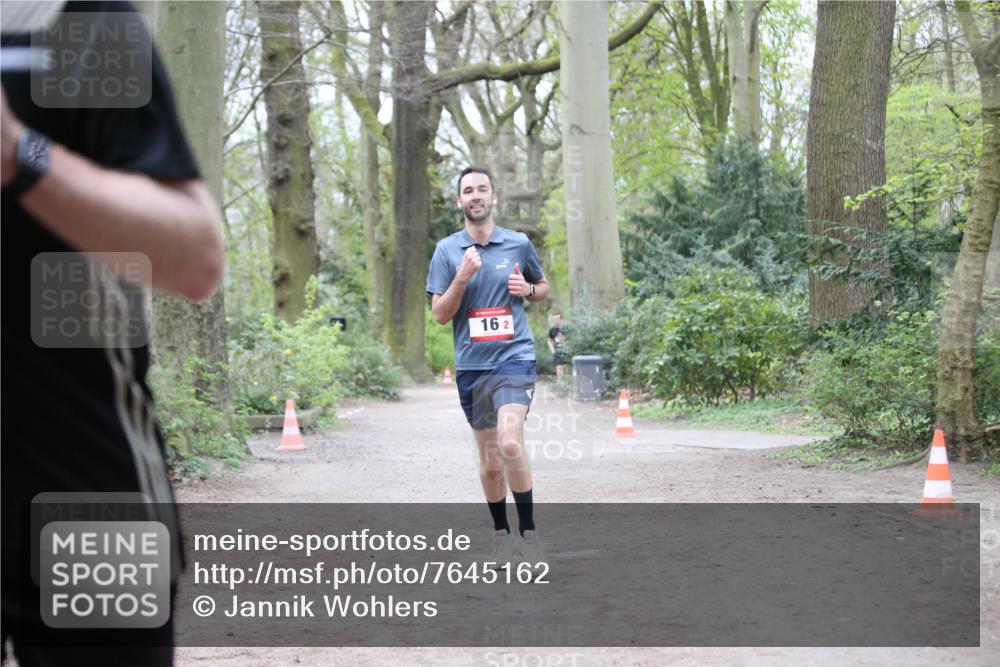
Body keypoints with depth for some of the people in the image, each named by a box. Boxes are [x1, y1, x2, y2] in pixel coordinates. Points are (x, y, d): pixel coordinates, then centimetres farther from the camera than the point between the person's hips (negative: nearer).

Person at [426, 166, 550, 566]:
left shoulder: (519, 244, 6)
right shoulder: (447, 250, 4)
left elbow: (544, 287, 21)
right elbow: (440, 314, 1)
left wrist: (527, 289, -2)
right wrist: (463, 277, -14)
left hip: (514, 357, -2)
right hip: (471, 366, 2)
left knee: (510, 443, -22)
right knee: (489, 460, 8)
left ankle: (528, 530, -10)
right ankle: (501, 533, 24)